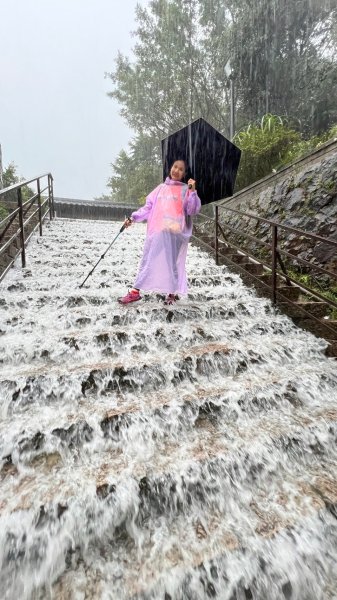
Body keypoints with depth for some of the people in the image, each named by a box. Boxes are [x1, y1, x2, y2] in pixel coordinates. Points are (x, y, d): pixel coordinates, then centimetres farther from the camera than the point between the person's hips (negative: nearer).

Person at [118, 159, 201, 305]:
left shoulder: (186, 189, 9)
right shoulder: (161, 188, 19)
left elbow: (193, 210, -2)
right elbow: (148, 207, 16)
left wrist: (192, 191, -12)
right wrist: (133, 218, 7)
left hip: (175, 232, -3)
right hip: (157, 232, 3)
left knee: (172, 262, 1)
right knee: (148, 260, 2)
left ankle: (172, 293, 15)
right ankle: (135, 292, 6)